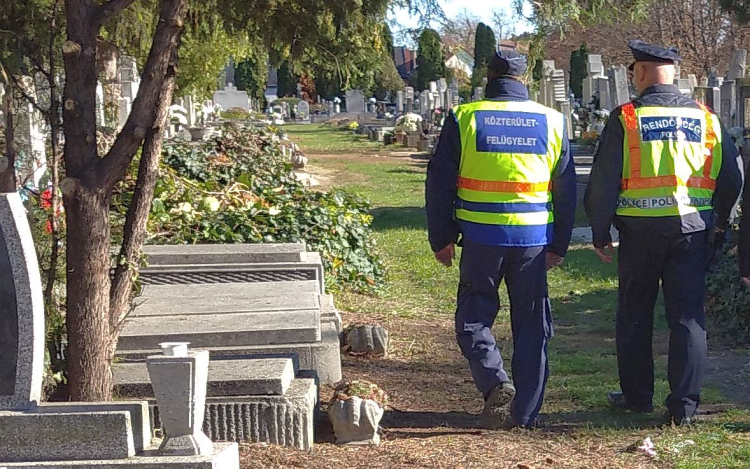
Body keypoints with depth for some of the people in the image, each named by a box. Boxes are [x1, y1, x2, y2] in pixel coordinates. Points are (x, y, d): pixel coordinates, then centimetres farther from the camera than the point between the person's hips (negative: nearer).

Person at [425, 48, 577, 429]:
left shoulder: (463, 119, -3)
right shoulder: (552, 122, 5)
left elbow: (439, 184, -1)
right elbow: (566, 190, 10)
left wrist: (441, 239, 8)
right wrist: (559, 245, 18)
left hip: (481, 237, -2)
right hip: (534, 238, 2)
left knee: (474, 318, 9)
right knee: (532, 324, 10)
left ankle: (495, 382, -14)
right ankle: (525, 412, 12)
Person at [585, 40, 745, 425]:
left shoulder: (626, 119, -5)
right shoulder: (706, 119, 6)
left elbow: (603, 182, -6)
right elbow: (732, 178, 9)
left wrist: (600, 233, 3)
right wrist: (720, 226, 19)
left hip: (641, 231, -2)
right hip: (693, 230, 2)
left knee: (635, 316, 12)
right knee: (688, 317, 4)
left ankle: (637, 396, 21)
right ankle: (684, 405, 1)